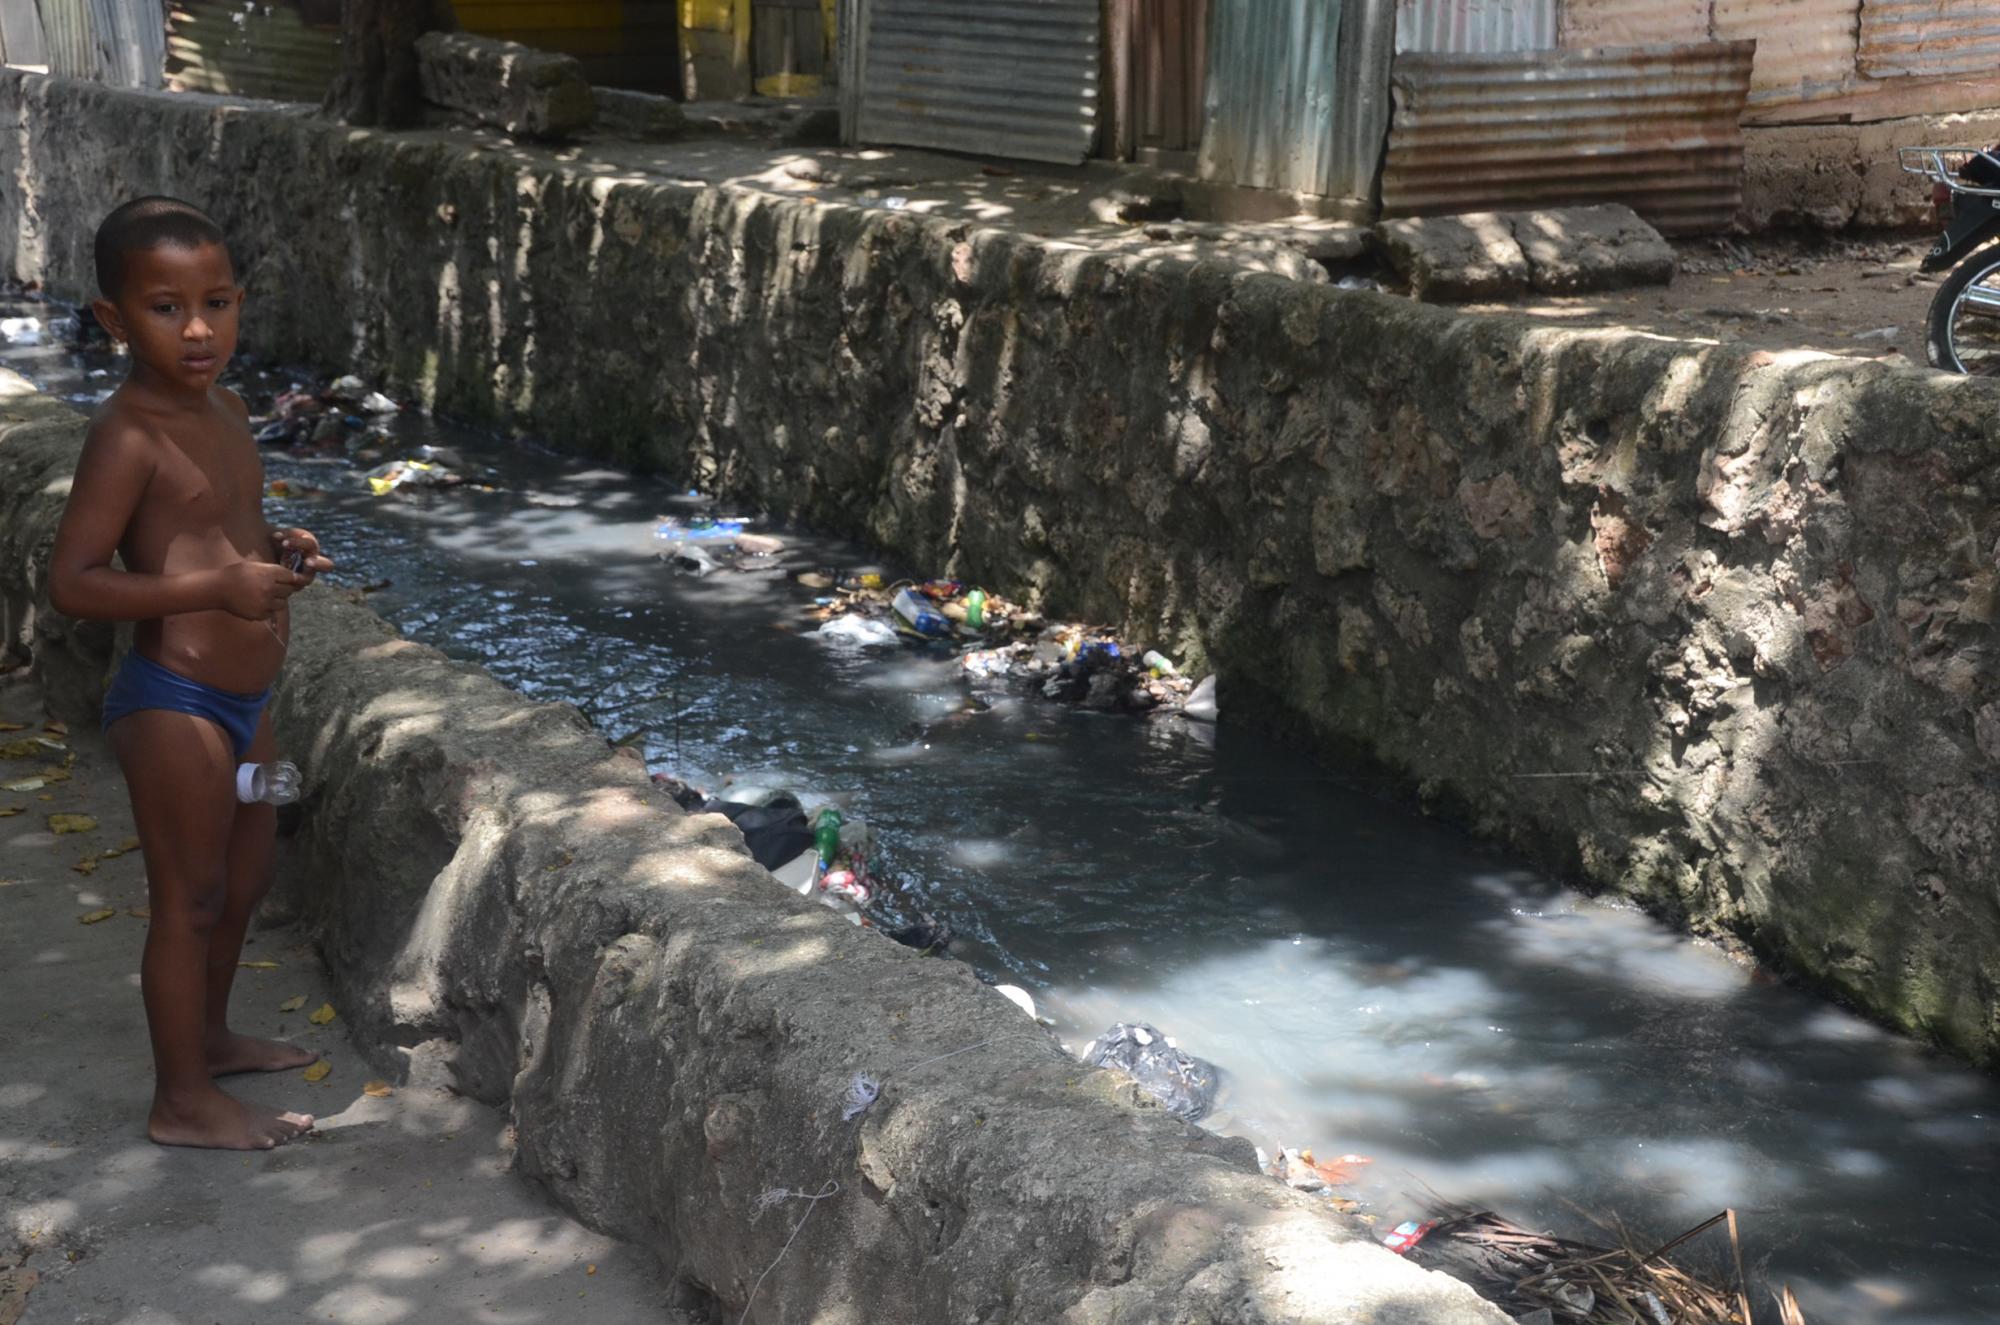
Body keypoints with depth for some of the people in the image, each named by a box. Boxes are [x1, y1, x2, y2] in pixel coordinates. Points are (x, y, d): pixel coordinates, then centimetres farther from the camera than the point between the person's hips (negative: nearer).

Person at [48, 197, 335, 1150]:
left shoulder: (224, 411, 7)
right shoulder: (129, 435, -20)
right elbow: (71, 582, -25)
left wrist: (274, 550, 4)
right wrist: (219, 586, -30)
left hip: (239, 697, 9)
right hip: (173, 702, -9)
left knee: (246, 875, 23)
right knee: (189, 895, 1)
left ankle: (210, 1034, 42)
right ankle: (184, 1100, 15)